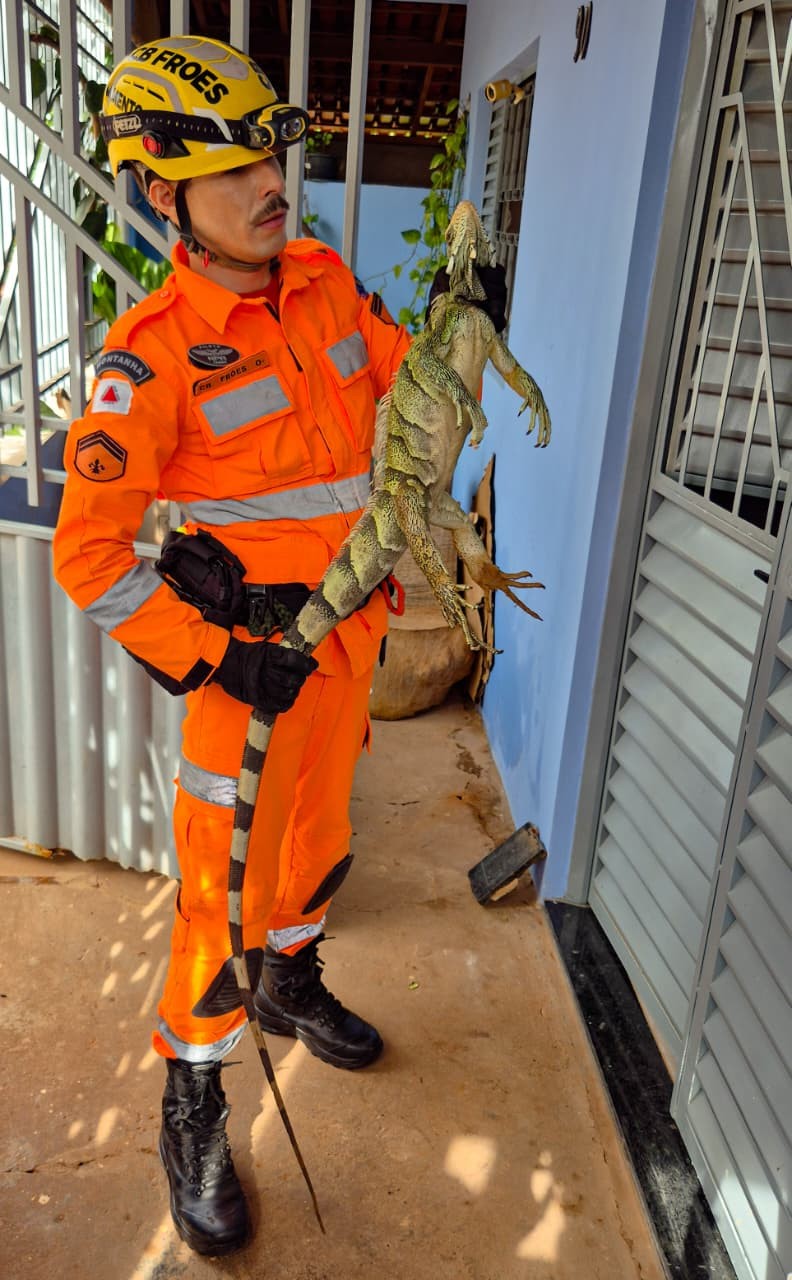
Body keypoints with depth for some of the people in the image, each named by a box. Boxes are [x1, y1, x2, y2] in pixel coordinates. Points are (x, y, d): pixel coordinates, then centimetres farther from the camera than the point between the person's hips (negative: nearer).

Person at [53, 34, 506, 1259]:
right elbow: (90, 551, -21)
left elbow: (401, 380, 21)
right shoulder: (154, 352, -19)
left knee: (318, 826, 23)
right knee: (229, 880, 0)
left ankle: (289, 982, 50)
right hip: (253, 649, -6)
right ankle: (192, 1114, 22)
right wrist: (215, 658, -22)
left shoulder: (325, 280, 0)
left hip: (351, 623, 7)